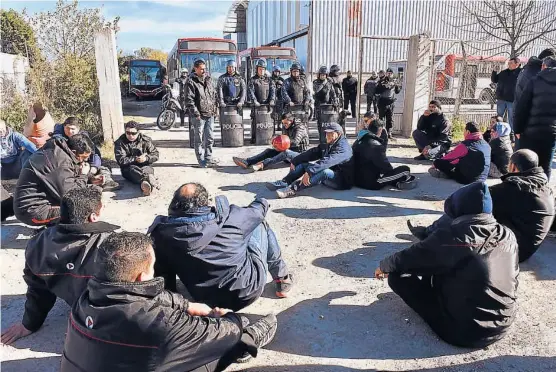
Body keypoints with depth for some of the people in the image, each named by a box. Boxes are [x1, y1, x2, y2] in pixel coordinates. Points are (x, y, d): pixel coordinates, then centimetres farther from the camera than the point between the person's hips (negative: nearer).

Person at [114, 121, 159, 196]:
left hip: (145, 166, 2)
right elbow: (121, 161, -12)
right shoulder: (119, 143, -3)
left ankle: (145, 185, -68)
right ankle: (149, 179, -68)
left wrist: (146, 158, -18)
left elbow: (156, 155, 2)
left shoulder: (146, 140, 3)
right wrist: (135, 159, -20)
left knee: (148, 169, -34)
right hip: (128, 168, -1)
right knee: (132, 169, -37)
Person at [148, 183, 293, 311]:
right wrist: (262, 203, 29)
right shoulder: (226, 216, -15)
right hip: (249, 290, -3)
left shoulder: (161, 234, -11)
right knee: (261, 224, 18)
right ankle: (282, 280, 27)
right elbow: (259, 209, 6)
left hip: (209, 301, 3)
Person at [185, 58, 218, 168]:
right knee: (199, 139, 3)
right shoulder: (191, 81, -7)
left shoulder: (208, 79, 13)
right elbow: (189, 100, -12)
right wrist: (196, 113, -16)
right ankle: (201, 160, 11)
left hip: (210, 114, 6)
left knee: (210, 138, 11)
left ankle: (208, 158, 23)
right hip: (199, 115, -6)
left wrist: (214, 109, 14)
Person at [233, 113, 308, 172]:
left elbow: (295, 142, -30)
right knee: (269, 151, -8)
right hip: (288, 151, 8)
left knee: (286, 153, -38)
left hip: (300, 154, -7)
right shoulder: (285, 127, 9)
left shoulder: (300, 128, -14)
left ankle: (262, 164, -52)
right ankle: (246, 162, -24)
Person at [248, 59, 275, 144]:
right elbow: (251, 91, -4)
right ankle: (253, 138, 4)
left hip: (268, 104, 1)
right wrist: (254, 101, -19)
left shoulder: (269, 79, 14)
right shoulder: (253, 80, 8)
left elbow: (273, 90, 4)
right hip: (256, 105, -1)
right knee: (255, 121, -3)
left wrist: (272, 100, -12)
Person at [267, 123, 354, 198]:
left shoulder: (343, 148, -20)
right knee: (303, 163, 1)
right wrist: (294, 161, -8)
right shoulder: (326, 146, 10)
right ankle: (283, 183, -15)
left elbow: (327, 161, -35)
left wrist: (309, 172, -44)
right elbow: (311, 153, 3)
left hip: (343, 181, -9)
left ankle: (293, 189, -44)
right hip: (327, 177, 9)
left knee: (325, 171, -41)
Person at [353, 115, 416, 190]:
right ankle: (407, 181, 29)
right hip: (370, 182, -9)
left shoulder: (358, 141, 8)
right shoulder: (375, 145, -20)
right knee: (405, 169, 0)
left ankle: (398, 182, 16)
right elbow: (386, 166, -16)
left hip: (357, 179, 9)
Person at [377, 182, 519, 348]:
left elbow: (408, 258, -5)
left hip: (462, 330, -6)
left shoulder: (451, 236, -20)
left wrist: (384, 266, 17)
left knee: (397, 275, -1)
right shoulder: (508, 236, -3)